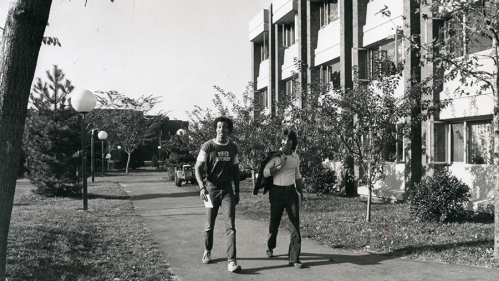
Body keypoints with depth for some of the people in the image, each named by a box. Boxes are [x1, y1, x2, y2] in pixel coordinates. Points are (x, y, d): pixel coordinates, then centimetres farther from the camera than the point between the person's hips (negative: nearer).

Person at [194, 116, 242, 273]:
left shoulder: (233, 148, 6)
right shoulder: (208, 146, -5)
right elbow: (198, 168, -9)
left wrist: (237, 191, 13)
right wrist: (202, 187, -23)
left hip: (228, 190, 2)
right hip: (212, 189, -2)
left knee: (230, 226, -8)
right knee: (209, 225, 11)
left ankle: (232, 262, -11)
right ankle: (207, 251, 36)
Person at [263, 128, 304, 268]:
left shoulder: (295, 157, 7)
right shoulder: (275, 155, -7)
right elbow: (265, 173, -9)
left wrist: (301, 192, 18)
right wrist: (278, 166, -21)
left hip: (291, 191, 3)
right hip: (277, 191, -3)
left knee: (295, 223, -6)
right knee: (274, 222, 9)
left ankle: (294, 258, -3)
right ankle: (269, 246, 38)